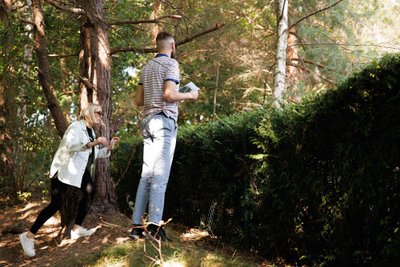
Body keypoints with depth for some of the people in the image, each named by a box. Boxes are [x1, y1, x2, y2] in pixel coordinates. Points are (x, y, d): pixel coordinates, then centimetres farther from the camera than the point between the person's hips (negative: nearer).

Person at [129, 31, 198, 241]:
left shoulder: (146, 68, 19)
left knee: (147, 174, 5)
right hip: (164, 120, -7)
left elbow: (138, 100, 19)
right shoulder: (171, 63, -2)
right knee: (160, 174, -10)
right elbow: (169, 94, -14)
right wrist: (189, 95, 2)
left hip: (148, 120, 7)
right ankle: (154, 223, -17)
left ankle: (137, 225, 3)